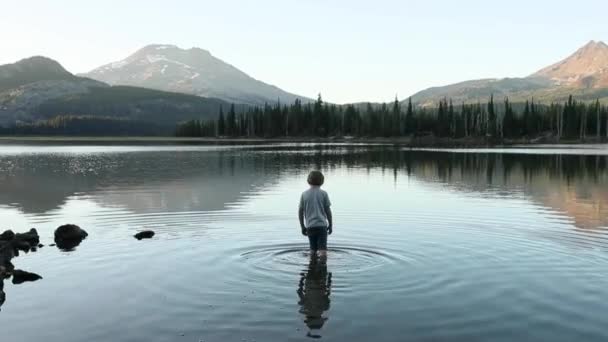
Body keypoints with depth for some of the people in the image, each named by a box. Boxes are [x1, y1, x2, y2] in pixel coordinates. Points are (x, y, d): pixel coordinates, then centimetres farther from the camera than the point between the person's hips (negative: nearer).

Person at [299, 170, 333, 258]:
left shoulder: (304, 194, 5)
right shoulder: (323, 194, -1)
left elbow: (300, 212, 5)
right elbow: (328, 211, 0)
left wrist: (302, 227, 14)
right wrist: (330, 225, 10)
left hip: (310, 226, 2)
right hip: (322, 225, -2)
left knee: (313, 250, 15)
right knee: (323, 251, -4)